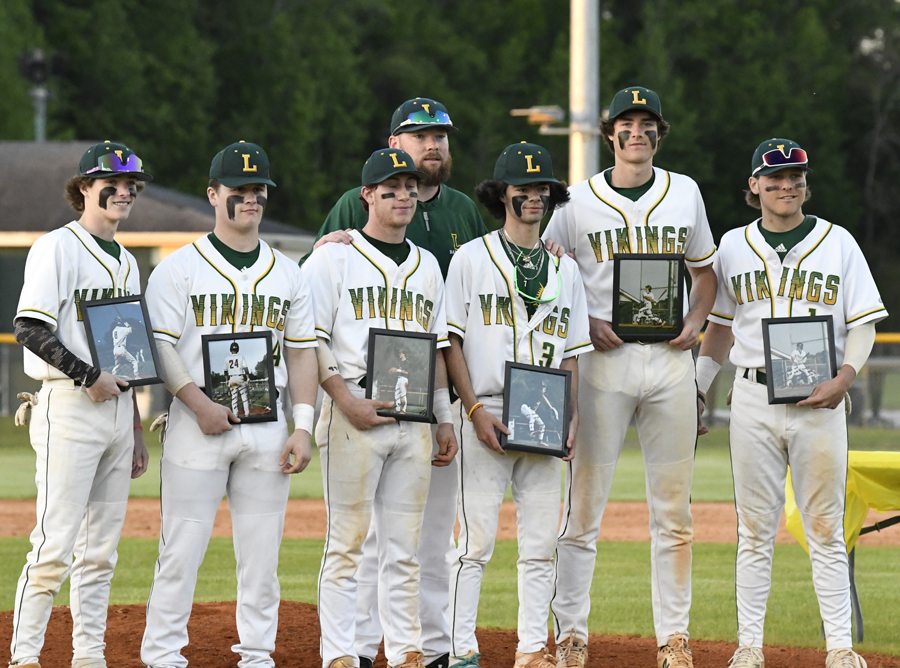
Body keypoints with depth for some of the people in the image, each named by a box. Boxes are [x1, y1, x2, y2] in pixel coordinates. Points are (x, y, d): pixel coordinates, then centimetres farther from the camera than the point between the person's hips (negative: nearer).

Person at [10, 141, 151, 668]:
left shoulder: (126, 261, 19)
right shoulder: (58, 248, -6)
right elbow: (31, 330, -15)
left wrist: (136, 428, 19)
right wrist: (89, 377, -17)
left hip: (117, 409, 8)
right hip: (69, 407, -8)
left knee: (102, 548, 8)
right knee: (56, 544, -12)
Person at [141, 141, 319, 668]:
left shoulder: (288, 274, 14)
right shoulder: (179, 268, 1)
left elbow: (302, 352, 13)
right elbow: (159, 345, -6)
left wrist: (304, 427, 2)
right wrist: (200, 403, -17)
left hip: (267, 428, 4)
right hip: (197, 426, -4)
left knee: (263, 551, 4)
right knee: (182, 548, -5)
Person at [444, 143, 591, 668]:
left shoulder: (564, 269, 16)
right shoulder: (472, 258, 3)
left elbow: (571, 351, 16)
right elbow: (452, 339, -1)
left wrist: (572, 416, 1)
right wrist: (475, 408, -11)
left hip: (545, 422, 4)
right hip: (486, 415, -4)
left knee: (541, 543, 2)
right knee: (477, 539, -7)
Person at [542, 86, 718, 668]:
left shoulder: (685, 193, 11)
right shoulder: (578, 201, 2)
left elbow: (705, 268, 21)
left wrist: (695, 322, 3)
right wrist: (584, 323, -8)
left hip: (670, 358, 2)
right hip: (604, 357, -2)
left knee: (673, 508, 3)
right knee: (584, 505, -4)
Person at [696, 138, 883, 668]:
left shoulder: (838, 243, 6)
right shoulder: (734, 247, 10)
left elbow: (864, 323, 4)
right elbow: (721, 326, 17)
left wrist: (845, 378, -12)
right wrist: (696, 387, 8)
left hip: (819, 401, -1)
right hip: (753, 399, 1)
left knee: (826, 528, -1)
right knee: (756, 529, 2)